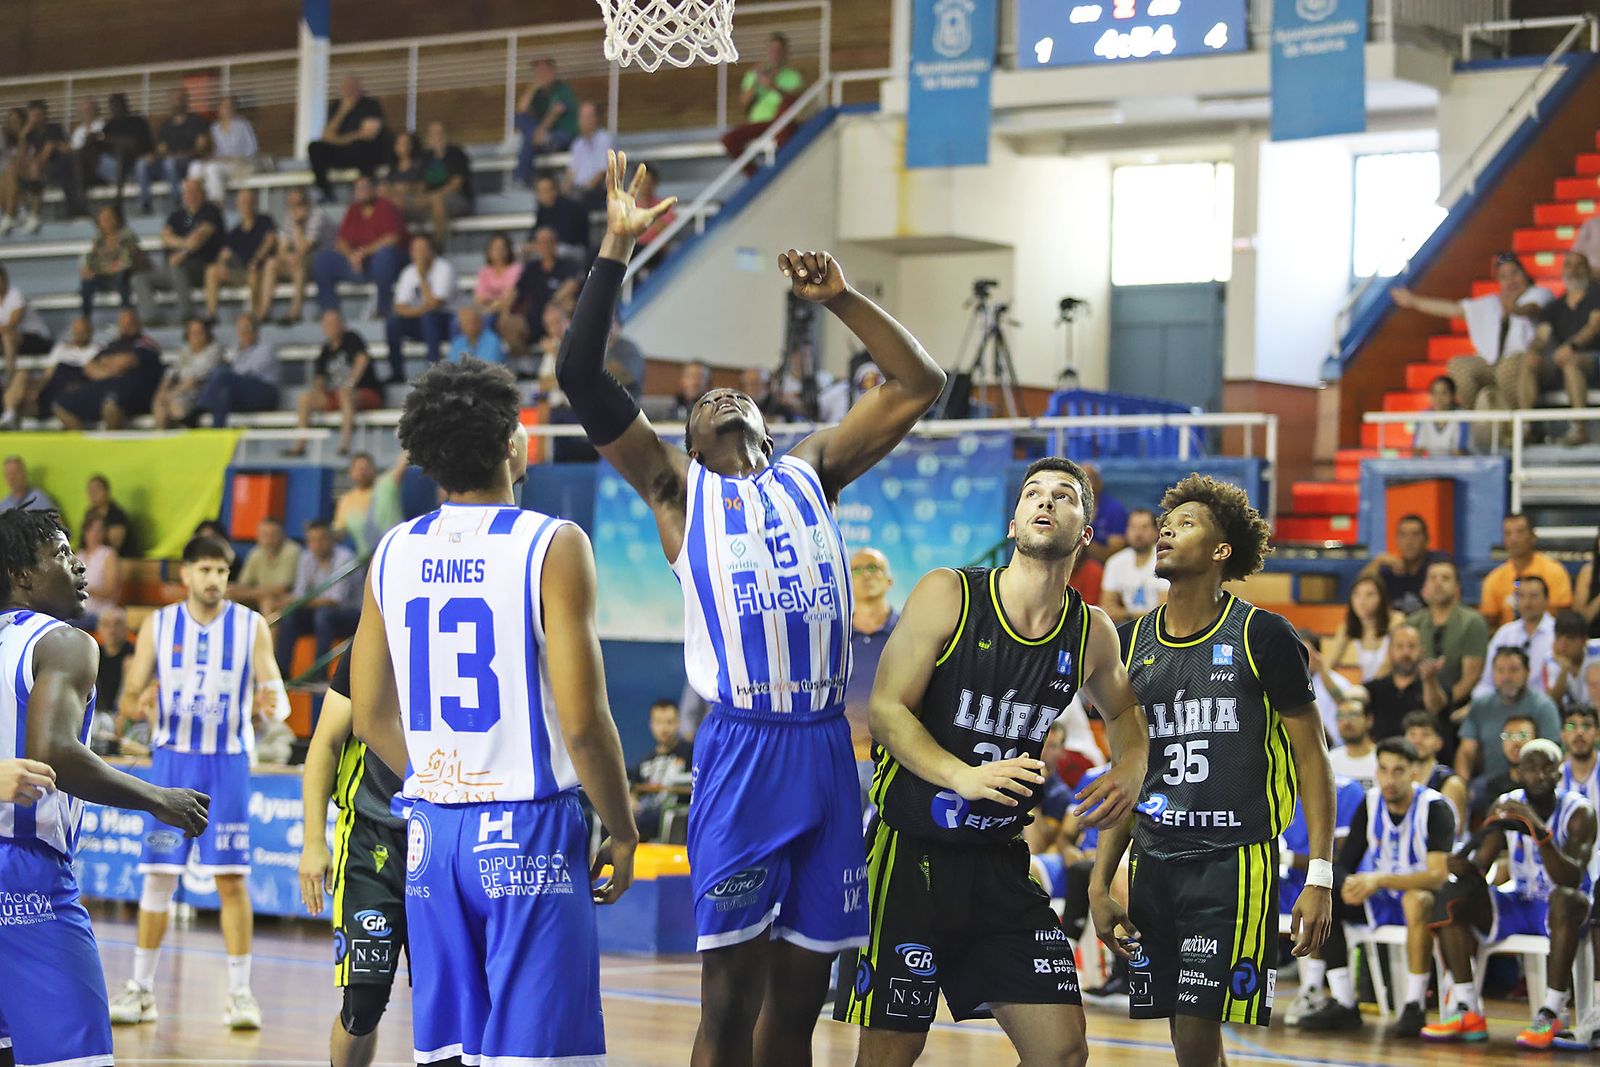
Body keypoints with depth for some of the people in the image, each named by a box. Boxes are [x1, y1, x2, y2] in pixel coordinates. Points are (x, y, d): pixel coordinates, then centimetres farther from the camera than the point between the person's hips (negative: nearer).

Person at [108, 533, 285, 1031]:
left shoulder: (251, 626, -1)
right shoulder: (158, 625, 3)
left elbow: (275, 693, -4)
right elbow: (131, 694, 4)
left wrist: (273, 702, -28)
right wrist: (132, 705, -19)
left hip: (227, 764, -1)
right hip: (172, 760, 1)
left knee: (231, 877, -4)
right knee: (158, 873, 2)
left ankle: (240, 992, 2)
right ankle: (141, 989, 10)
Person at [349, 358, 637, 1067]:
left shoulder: (395, 552, 6)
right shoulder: (551, 545, -11)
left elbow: (371, 720, 12)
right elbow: (583, 722, -15)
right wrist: (622, 831, -1)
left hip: (433, 830, 5)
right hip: (530, 833, -5)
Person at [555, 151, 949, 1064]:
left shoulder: (811, 472, 20)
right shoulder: (678, 489, 12)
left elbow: (921, 386, 20)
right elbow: (582, 374, 1)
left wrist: (841, 297, 14)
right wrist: (617, 249, -1)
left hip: (826, 745, 4)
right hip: (742, 744, -3)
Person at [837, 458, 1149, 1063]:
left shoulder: (1092, 634, 2)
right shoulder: (947, 595, -10)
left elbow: (1121, 709, 23)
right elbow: (886, 710, -13)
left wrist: (1130, 770, 1)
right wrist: (963, 776, -29)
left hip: (1001, 862, 4)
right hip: (910, 853, -4)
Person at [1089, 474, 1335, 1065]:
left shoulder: (1262, 635, -3)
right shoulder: (1132, 641, 12)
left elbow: (1310, 756, -2)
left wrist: (1320, 876, -10)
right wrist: (1099, 884, 11)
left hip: (1234, 860, -5)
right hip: (1153, 863, 5)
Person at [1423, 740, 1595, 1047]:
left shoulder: (1578, 812, -15)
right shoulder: (1507, 806, -1)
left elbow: (1571, 879, -28)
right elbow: (1482, 861, -7)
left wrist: (1542, 834, -42)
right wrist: (1466, 865, -31)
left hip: (1561, 909, -5)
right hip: (1519, 904, 5)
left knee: (1567, 898, -39)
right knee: (1453, 898, -16)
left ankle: (1551, 1014, -36)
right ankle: (1467, 1011, -19)